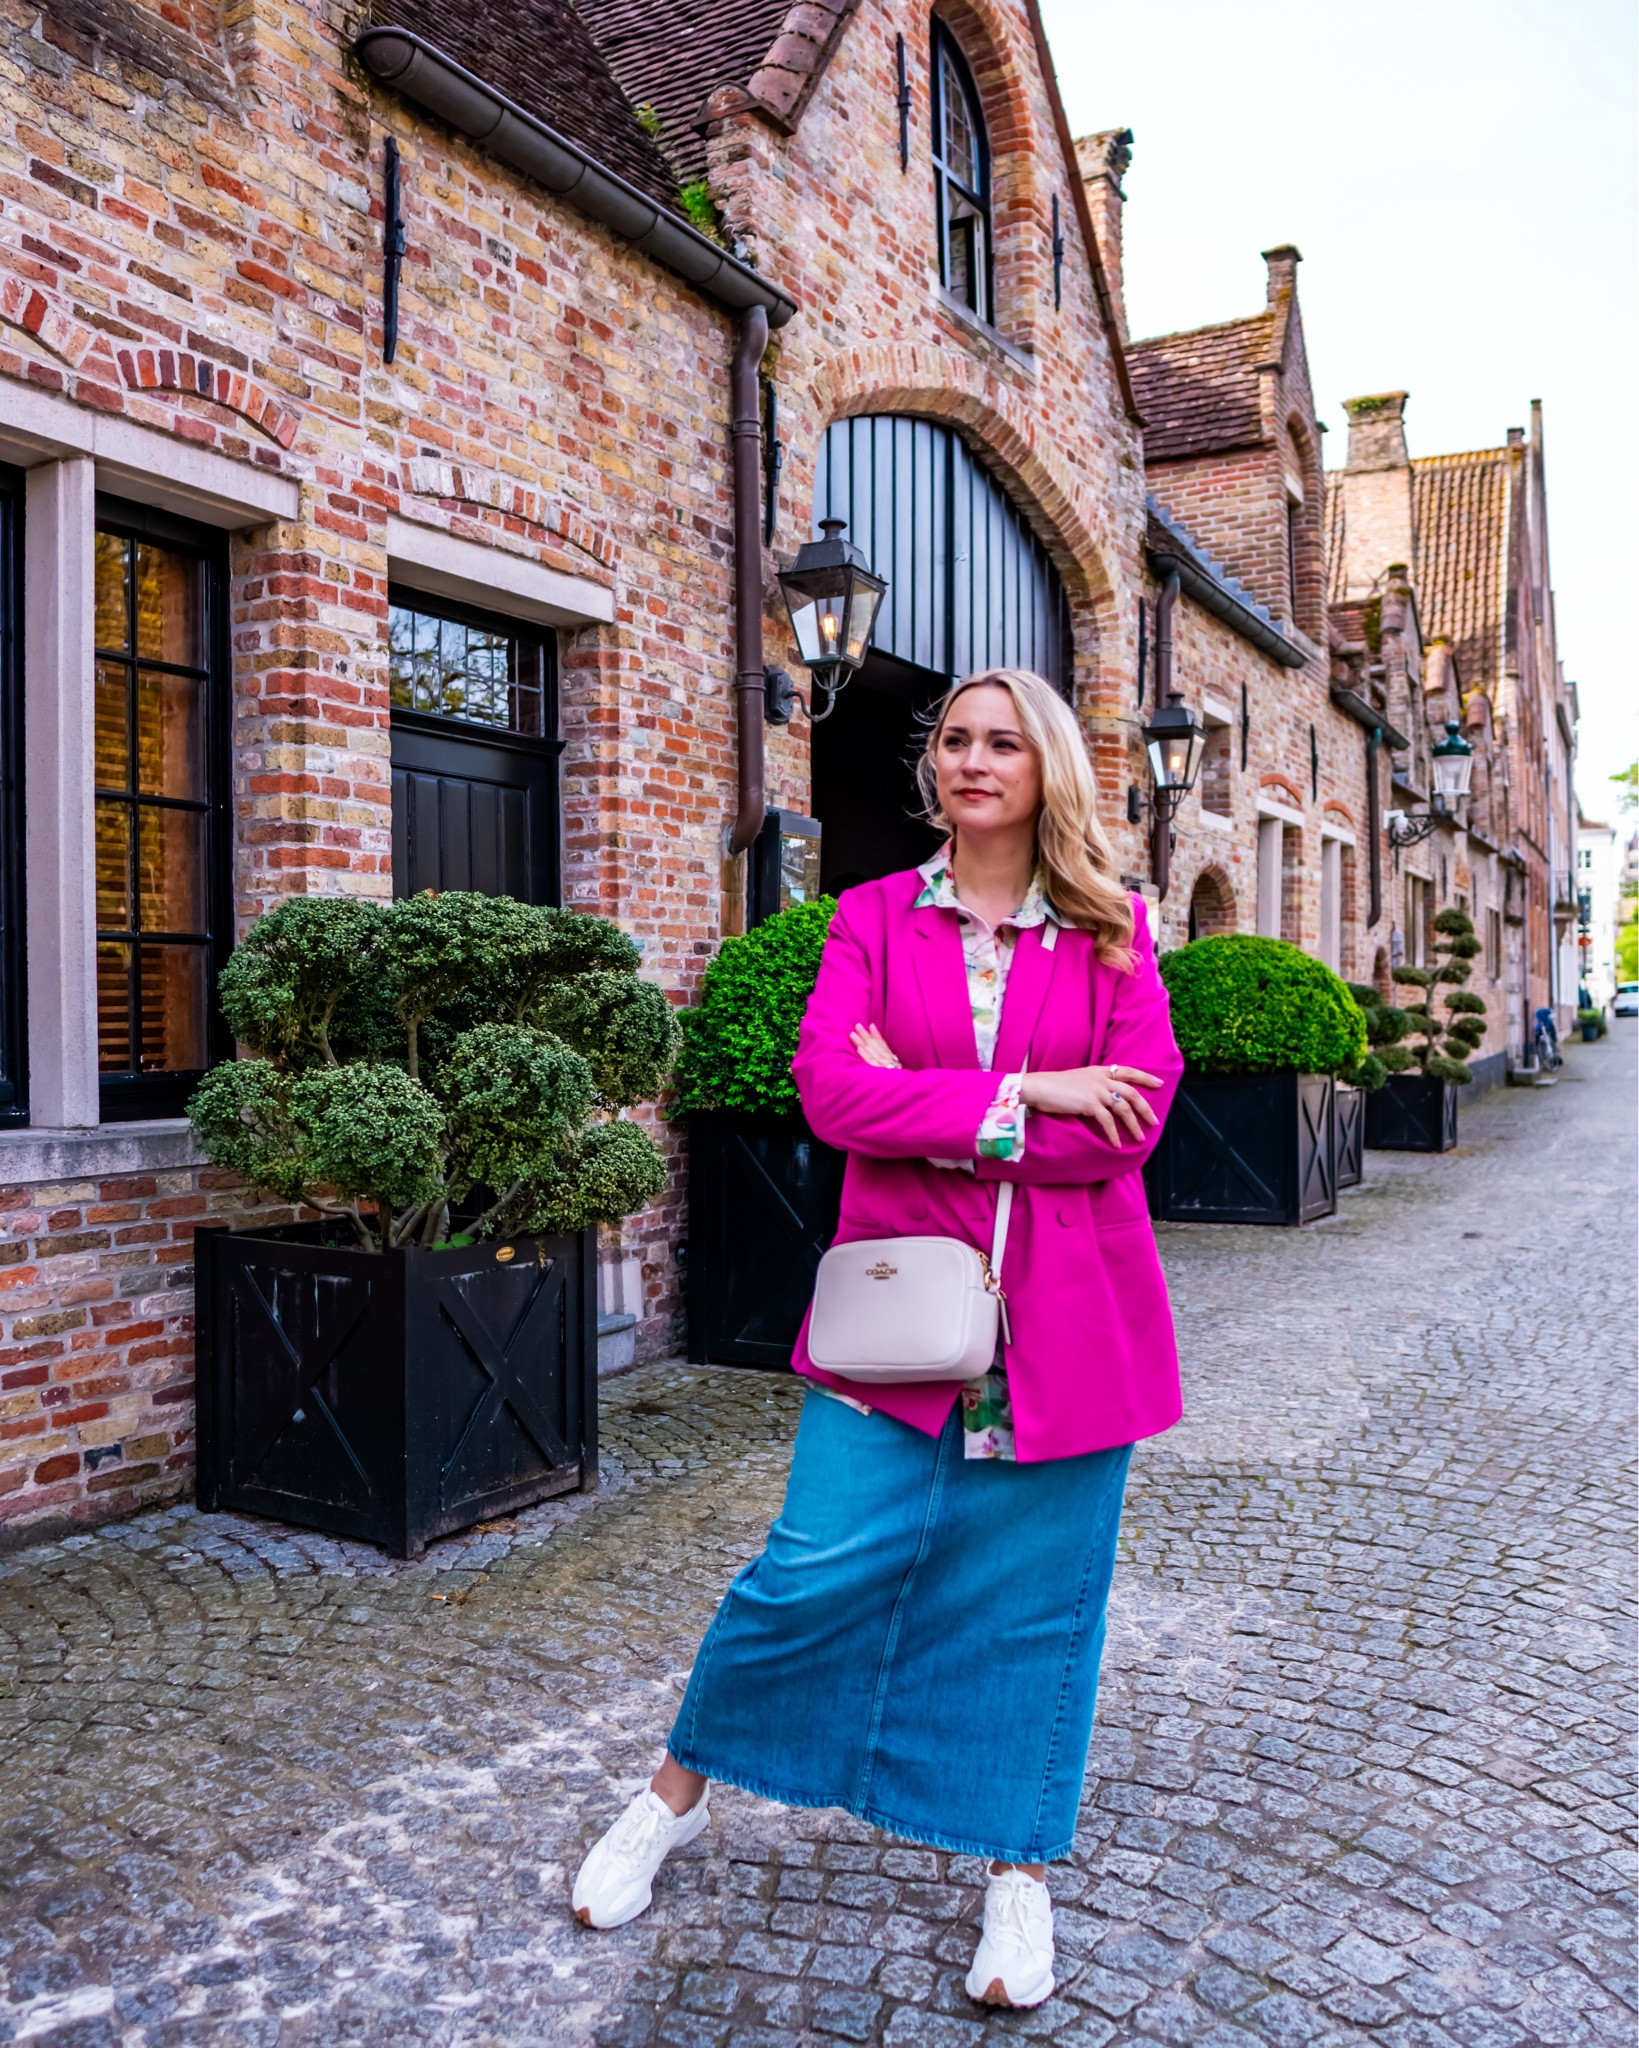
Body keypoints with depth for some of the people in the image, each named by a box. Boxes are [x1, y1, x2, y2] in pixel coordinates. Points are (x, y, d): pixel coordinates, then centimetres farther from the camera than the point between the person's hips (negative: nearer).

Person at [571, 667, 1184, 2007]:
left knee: (1036, 1595, 9)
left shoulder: (1112, 932, 4)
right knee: (821, 1564, 0)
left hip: (1063, 1317, 1)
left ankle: (1021, 1869, 31)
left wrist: (927, 1114, -11)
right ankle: (674, 1796, 25)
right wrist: (1016, 1095, -15)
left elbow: (1135, 1111, -9)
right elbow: (829, 1088, -10)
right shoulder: (874, 917, 4)